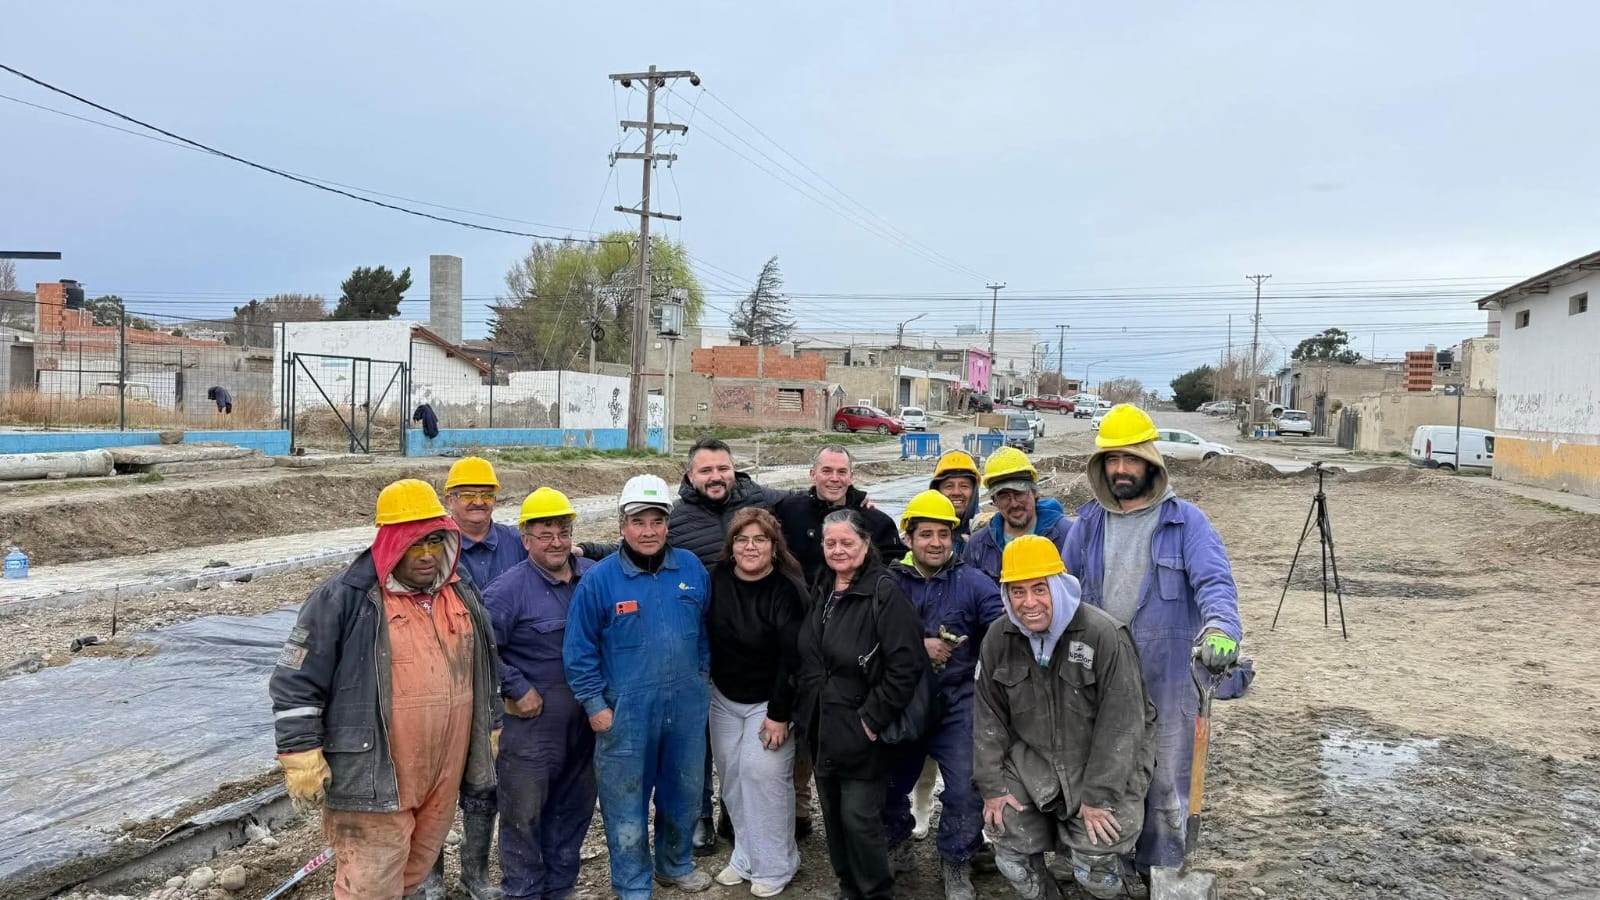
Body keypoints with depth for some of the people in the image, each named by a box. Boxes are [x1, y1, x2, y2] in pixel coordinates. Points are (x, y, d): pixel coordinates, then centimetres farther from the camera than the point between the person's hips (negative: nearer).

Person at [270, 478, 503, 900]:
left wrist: (490, 730, 23)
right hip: (373, 781, -6)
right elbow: (295, 681, -11)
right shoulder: (345, 598, -14)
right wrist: (302, 759, -12)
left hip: (442, 778, 6)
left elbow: (486, 668, 20)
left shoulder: (464, 595, 7)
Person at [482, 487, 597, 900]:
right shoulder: (508, 590, -13)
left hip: (584, 719, 5)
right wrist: (518, 690, -14)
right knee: (524, 813, 5)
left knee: (574, 808, 17)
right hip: (532, 720, -5)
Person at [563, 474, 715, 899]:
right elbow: (579, 649, -7)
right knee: (627, 799, 7)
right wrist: (595, 704, -8)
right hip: (626, 709, -3)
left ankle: (675, 863, 42)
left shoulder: (691, 567, -1)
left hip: (686, 703, 4)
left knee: (684, 790, 19)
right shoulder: (599, 579, -11)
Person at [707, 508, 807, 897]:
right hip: (724, 697, 5)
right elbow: (705, 634, 8)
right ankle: (745, 856, 25)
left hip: (769, 701, -5)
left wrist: (779, 714, -18)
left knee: (763, 773, -6)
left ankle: (774, 866, 10)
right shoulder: (717, 579, -4)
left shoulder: (787, 591, -19)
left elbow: (792, 658, -18)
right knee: (732, 775, 9)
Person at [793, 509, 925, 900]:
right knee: (833, 817, 15)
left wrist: (872, 719, -18)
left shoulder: (884, 592, -15)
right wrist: (804, 710, 14)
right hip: (821, 729, 7)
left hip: (860, 731, -7)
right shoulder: (820, 592, 9)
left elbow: (907, 665, -20)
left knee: (859, 818, -3)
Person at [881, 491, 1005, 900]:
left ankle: (956, 863, 20)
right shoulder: (888, 582, -3)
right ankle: (897, 846, 44)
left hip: (956, 706, -1)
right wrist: (918, 646, -18)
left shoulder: (973, 582, -5)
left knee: (966, 789, -6)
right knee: (889, 783, 17)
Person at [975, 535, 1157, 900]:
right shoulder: (998, 638, -6)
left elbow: (1121, 722, -18)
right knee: (1013, 857, 1)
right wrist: (992, 785, 0)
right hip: (1030, 764, 4)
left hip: (1104, 766, -4)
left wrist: (1099, 796, -16)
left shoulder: (1104, 635, -21)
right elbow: (989, 716, 2)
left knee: (1095, 868, -10)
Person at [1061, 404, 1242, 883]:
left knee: (1166, 785, 10)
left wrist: (1219, 627, -39)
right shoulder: (1089, 522, 5)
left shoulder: (1186, 521, -7)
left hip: (1167, 681, -3)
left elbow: (1215, 581, -20)